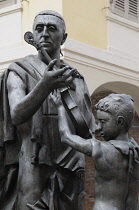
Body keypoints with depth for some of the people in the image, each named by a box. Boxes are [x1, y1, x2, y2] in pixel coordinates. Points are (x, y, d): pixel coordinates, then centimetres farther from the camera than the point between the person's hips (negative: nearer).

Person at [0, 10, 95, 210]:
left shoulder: (76, 79, 15)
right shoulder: (19, 71, 4)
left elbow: (90, 128, 19)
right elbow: (17, 115, -16)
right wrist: (45, 86, -32)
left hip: (70, 175, 4)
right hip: (32, 170, -4)